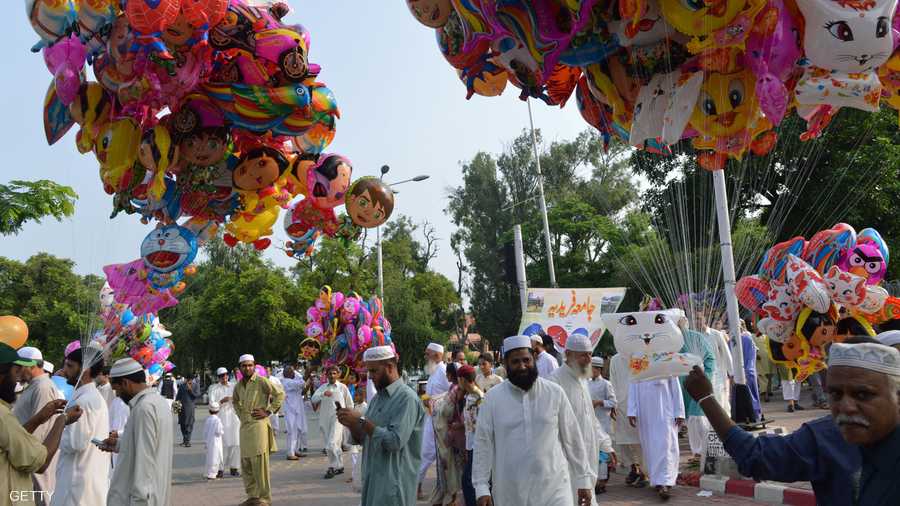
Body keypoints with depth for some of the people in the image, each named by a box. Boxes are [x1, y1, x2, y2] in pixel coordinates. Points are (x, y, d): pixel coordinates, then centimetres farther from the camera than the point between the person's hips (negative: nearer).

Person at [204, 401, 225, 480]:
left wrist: (205, 440, 20)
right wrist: (222, 431, 4)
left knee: (210, 457, 13)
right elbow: (218, 431, -18)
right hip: (216, 441, -7)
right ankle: (211, 474, -5)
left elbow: (204, 431, 11)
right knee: (214, 457, -3)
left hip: (208, 441, 7)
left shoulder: (207, 419, 6)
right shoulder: (217, 420, -13)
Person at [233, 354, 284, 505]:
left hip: (258, 425, -7)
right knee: (245, 464, 10)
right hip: (244, 426, 7)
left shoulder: (262, 381, -8)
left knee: (259, 462, -7)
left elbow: (280, 394, -11)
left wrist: (268, 411, -11)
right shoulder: (238, 386, 13)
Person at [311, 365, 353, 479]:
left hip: (337, 418, -4)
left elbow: (350, 404, 11)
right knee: (328, 446, 9)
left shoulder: (342, 387, 4)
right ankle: (339, 466, 23)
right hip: (324, 419, 4)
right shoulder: (323, 387, 10)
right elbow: (313, 398, -7)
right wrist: (323, 394, -22)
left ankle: (332, 467, -3)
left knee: (332, 444, -15)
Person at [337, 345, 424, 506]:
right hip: (372, 479, 8)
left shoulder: (406, 398, -15)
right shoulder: (377, 397, 11)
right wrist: (351, 424, -6)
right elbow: (362, 438, 14)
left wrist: (361, 421, -20)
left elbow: (395, 441, -24)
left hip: (394, 483, -7)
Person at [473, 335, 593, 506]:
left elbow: (572, 439, 4)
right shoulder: (492, 398, -2)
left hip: (554, 488, 0)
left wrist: (584, 478, 5)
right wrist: (481, 488, -3)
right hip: (510, 492, 0)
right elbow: (483, 444, 0)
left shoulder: (555, 393, -1)